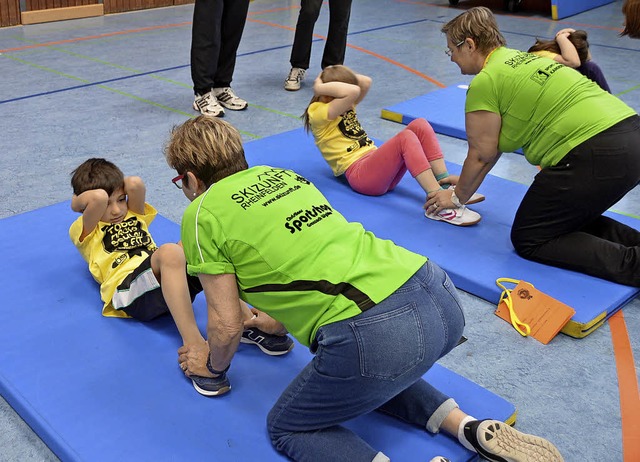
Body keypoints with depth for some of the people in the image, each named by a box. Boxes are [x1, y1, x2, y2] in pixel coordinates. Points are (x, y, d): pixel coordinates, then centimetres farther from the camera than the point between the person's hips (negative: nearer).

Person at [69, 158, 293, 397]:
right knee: (169, 251, -34)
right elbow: (98, 198, -5)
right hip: (128, 289, -5)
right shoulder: (84, 231, 17)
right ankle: (194, 346, -46)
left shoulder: (135, 216, 32)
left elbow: (136, 184, 10)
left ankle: (244, 321, -30)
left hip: (168, 283, 5)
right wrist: (77, 202, 13)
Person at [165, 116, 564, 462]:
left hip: (378, 336, -8)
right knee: (371, 375, 38)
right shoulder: (282, 175, 24)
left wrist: (214, 366, 29)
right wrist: (281, 322, 49)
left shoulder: (204, 215, 5)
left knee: (288, 428, 18)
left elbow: (227, 325, 8)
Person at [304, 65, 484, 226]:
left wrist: (335, 73, 12)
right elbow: (352, 91, -21)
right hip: (359, 174, -9)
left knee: (419, 125, -10)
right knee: (406, 138, -31)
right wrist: (319, 87, -11)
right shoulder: (317, 112, -6)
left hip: (375, 162, 9)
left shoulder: (345, 107, 23)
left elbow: (366, 82, 15)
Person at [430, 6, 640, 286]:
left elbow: (481, 155, 2)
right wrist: (467, 181, 37)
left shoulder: (484, 82, -6)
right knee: (564, 219, 26)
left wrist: (457, 197, 17)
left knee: (528, 240, 5)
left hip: (598, 155, -10)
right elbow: (494, 146, 28)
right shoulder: (519, 59, 22)